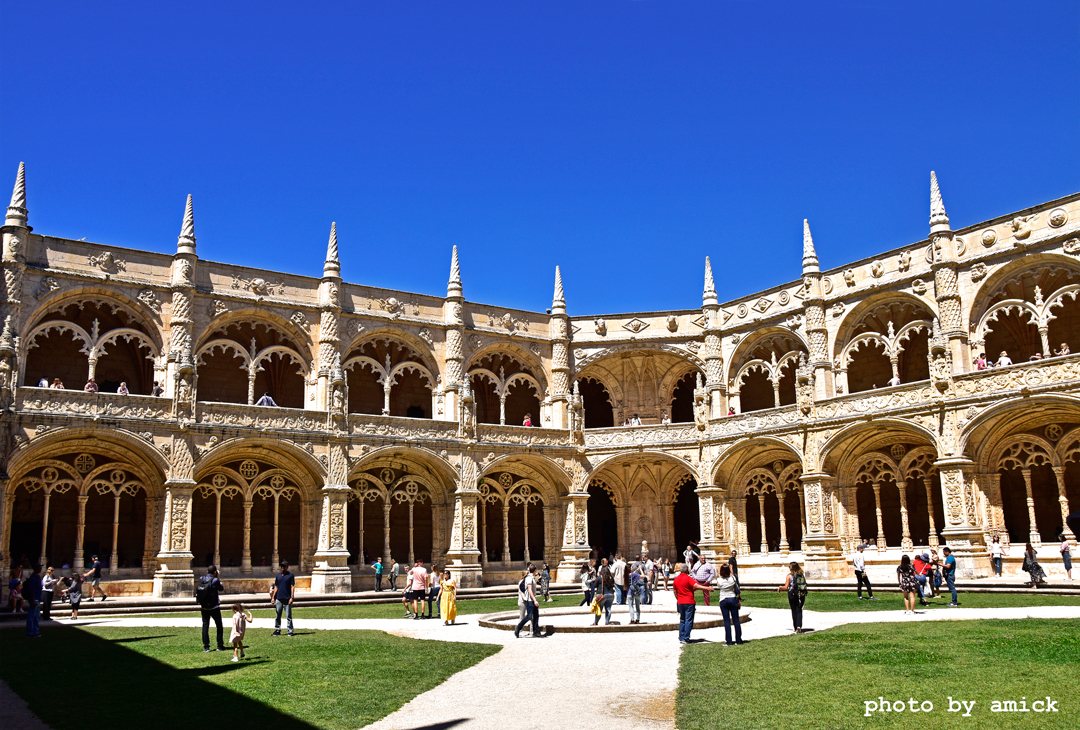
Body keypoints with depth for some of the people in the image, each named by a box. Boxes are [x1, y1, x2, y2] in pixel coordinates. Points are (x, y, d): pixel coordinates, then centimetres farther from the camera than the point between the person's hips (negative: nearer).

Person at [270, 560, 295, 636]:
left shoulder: (291, 575, 0)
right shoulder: (278, 575, 13)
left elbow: (292, 587, -4)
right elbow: (276, 587, 16)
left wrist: (291, 597, -12)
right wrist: (273, 597, 9)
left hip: (287, 599, -5)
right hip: (279, 599, 5)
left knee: (288, 616, -1)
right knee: (277, 616, 8)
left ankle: (290, 631, 3)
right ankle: (277, 630, 16)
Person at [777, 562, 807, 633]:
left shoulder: (789, 576, -6)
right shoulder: (802, 575, 6)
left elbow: (786, 587, -7)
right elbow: (804, 586, 5)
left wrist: (780, 588, 12)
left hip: (792, 595, -3)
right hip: (801, 595, 3)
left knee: (794, 611, 9)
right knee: (799, 611, 4)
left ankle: (796, 628, 13)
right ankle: (799, 626, -15)